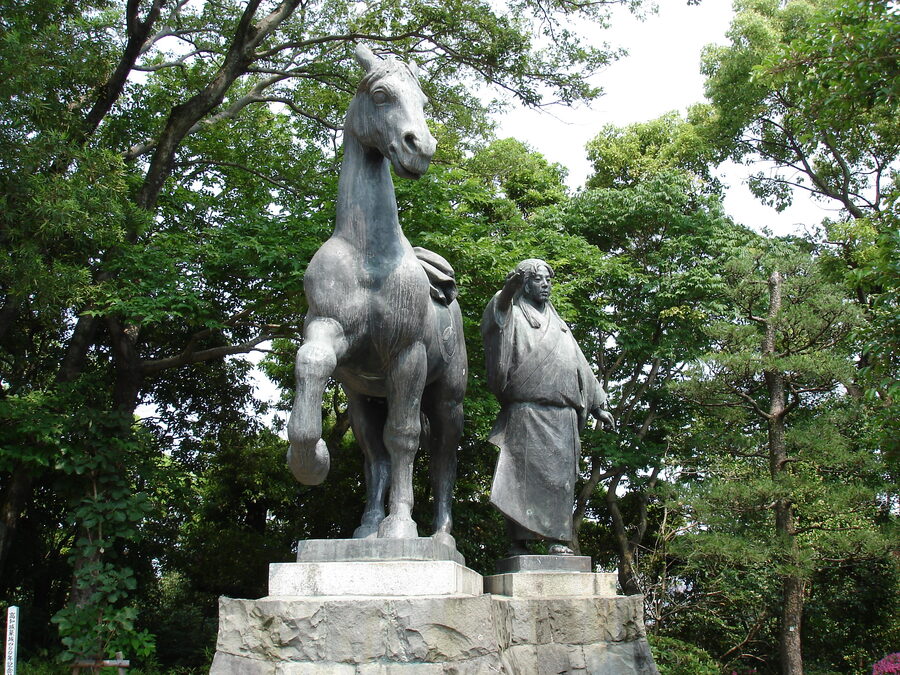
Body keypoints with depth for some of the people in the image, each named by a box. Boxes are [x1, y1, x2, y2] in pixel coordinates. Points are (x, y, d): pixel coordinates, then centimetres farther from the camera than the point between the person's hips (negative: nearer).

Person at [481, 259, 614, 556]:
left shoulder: (557, 324, 28)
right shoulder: (513, 316, 9)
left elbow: (580, 365, 30)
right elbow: (491, 323, -15)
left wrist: (598, 405, 24)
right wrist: (506, 293, -34)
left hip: (563, 412, 6)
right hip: (526, 410, -5)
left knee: (560, 474, -2)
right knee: (524, 471, -11)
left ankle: (558, 538, -3)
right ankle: (518, 541, -13)